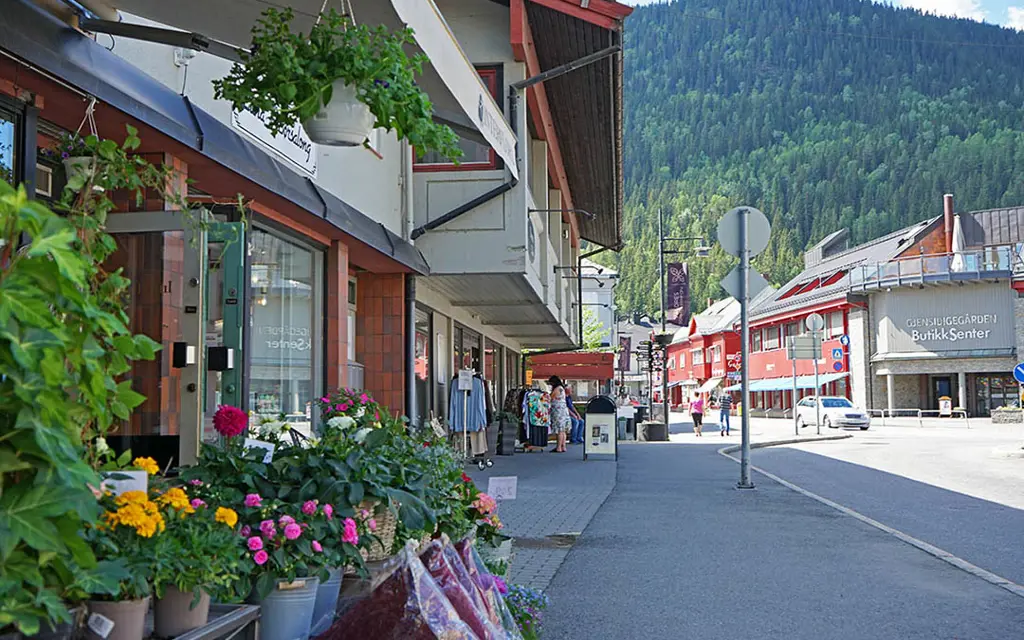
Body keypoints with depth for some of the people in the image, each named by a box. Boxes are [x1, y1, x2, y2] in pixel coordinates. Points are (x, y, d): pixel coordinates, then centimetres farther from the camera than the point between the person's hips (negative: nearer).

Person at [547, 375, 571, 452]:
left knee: (559, 430, -10)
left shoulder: (557, 389, -11)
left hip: (558, 411, -10)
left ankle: (558, 448, -10)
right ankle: (563, 447, 11)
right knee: (563, 430, 9)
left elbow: (550, 398, -6)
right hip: (564, 410, 10)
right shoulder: (561, 388, 18)